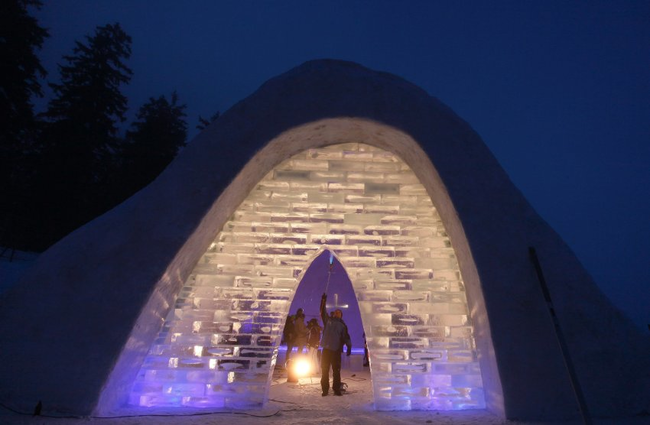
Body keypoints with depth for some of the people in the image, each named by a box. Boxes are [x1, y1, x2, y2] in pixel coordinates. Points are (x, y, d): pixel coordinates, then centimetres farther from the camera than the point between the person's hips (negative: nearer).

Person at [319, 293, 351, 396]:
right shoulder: (328, 320, 13)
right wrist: (323, 300, -7)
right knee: (324, 370, 2)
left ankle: (337, 389, 12)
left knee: (336, 371, 3)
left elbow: (346, 336, 2)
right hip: (326, 349, 1)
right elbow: (322, 312, 4)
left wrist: (349, 346, -13)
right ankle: (325, 390, 10)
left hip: (336, 351, 0)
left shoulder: (342, 325, 11)